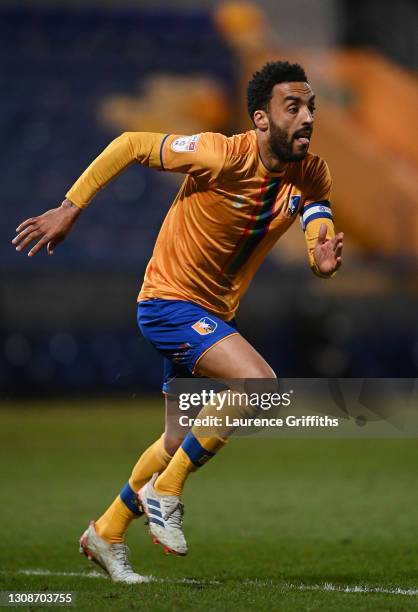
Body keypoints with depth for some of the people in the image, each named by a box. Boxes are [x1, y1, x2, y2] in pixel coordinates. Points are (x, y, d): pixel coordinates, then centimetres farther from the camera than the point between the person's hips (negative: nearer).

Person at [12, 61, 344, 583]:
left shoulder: (313, 176, -6)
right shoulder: (223, 156, -24)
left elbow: (319, 233, -5)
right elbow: (130, 145, -16)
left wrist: (323, 260, -31)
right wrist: (69, 209, -16)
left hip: (214, 314, 8)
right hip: (170, 300, -8)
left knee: (181, 441, 18)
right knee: (261, 385, -27)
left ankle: (105, 534, 37)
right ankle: (165, 491, -11)